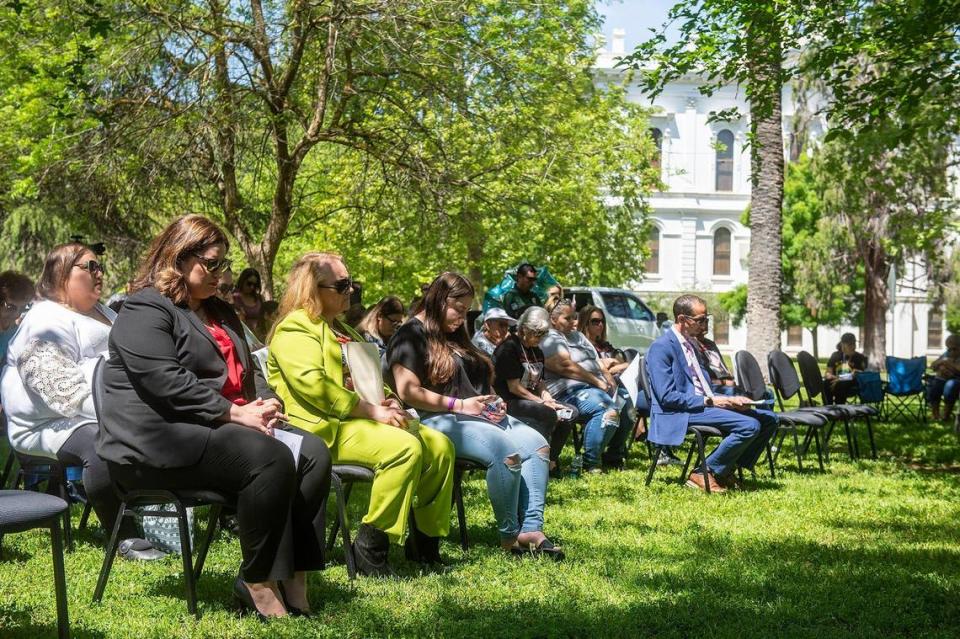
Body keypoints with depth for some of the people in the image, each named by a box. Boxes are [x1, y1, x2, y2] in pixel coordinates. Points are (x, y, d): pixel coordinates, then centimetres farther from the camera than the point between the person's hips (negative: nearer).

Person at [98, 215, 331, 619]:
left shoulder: (219, 312, 23)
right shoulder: (145, 311, -7)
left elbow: (248, 370, 24)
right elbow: (166, 383, -19)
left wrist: (264, 402, 0)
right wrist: (235, 412, -20)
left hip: (221, 426, 9)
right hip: (161, 436, -9)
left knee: (313, 453, -13)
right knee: (271, 458, -31)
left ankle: (289, 571, -15)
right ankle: (258, 581, -20)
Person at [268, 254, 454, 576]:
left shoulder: (340, 329, 26)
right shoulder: (294, 330, -6)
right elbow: (312, 384, -21)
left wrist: (389, 402, 7)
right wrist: (371, 410, -22)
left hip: (360, 418, 10)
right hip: (327, 428, -10)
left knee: (440, 446, -3)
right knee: (405, 447, -31)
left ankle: (425, 542, 6)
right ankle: (370, 547, -24)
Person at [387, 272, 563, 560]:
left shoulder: (455, 338, 24)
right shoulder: (412, 336, -3)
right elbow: (408, 392, -15)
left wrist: (494, 404, 11)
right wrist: (459, 404, -16)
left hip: (480, 415, 9)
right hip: (439, 420, -9)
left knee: (537, 443, -15)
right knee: (506, 450, -31)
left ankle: (531, 530, -23)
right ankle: (509, 536, -21)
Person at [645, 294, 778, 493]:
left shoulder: (690, 345, 21)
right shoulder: (661, 348, -10)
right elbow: (667, 396, -18)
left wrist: (728, 399, 3)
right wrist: (710, 401, -18)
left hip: (703, 405, 10)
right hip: (679, 414, -10)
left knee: (768, 419, 2)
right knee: (749, 425, -25)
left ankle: (728, 469, 4)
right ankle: (703, 474, -15)